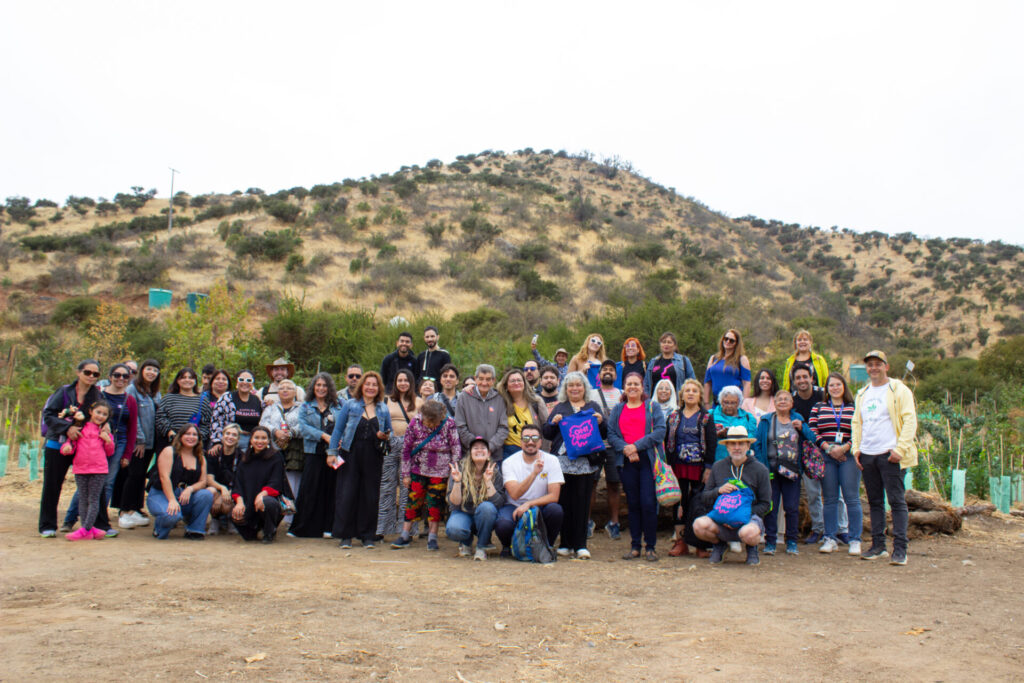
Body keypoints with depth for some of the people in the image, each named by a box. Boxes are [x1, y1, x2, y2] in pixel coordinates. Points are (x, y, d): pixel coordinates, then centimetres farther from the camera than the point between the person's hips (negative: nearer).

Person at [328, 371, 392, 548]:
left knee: (371, 495, 4)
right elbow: (338, 429, 4)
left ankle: (367, 535, 15)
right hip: (350, 455, -2)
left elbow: (389, 431, 17)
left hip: (373, 457, 2)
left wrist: (385, 436, -6)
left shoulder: (383, 409, 11)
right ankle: (345, 535, 8)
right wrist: (332, 452, -3)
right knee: (347, 494, -2)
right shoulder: (349, 405, 4)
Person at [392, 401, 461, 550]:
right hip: (418, 470, 1)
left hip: (440, 472, -1)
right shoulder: (415, 423, -11)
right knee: (413, 500, 3)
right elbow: (406, 449, -3)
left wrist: (455, 465, -16)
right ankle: (406, 535, 16)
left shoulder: (449, 424, -14)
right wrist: (406, 474, -1)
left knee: (435, 503, 2)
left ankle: (432, 538, 14)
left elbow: (456, 448, -7)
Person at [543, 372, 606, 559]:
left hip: (586, 462, 0)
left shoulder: (593, 407, 16)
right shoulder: (559, 408, 17)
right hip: (563, 461, 1)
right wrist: (553, 422, -5)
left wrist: (601, 421, -7)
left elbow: (605, 434, 12)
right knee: (563, 502, 0)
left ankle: (581, 545, 3)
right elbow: (546, 434, 13)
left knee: (582, 502, -2)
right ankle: (565, 544, 9)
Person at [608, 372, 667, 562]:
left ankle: (650, 547, 3)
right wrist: (625, 448, -12)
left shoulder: (652, 407, 8)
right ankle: (635, 546, 12)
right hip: (626, 461, 2)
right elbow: (611, 434, 6)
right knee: (633, 504, 5)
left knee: (648, 503, -7)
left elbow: (660, 431, -5)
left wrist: (637, 446, -13)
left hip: (648, 459, -2)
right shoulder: (617, 410, 15)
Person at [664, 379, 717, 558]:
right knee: (679, 503, 2)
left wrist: (708, 468, -8)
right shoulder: (674, 417, 11)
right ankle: (681, 542, 9)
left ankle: (701, 544, 6)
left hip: (699, 468, -2)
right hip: (678, 467, 2)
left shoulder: (706, 418, 5)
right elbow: (667, 442, 10)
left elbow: (712, 444, 0)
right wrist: (669, 466, 2)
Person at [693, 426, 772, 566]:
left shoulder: (760, 470, 2)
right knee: (699, 524, -30)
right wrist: (718, 490, -12)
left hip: (749, 518, -2)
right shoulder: (717, 467, 9)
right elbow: (705, 499, 10)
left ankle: (752, 548, 4)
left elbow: (765, 504, 1)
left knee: (748, 533, -38)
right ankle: (718, 544, 7)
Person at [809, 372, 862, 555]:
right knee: (830, 499, 3)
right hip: (826, 457, 1)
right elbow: (812, 431, 4)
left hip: (848, 456, -1)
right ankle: (831, 538, 8)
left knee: (852, 498, -4)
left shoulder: (854, 408, 9)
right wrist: (829, 448, -9)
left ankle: (855, 539, 2)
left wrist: (844, 448, -12)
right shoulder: (818, 408, 12)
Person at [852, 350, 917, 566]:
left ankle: (900, 549, -4)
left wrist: (901, 449, -15)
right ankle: (878, 545, 17)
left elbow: (910, 420, -7)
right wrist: (856, 448, 9)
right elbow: (856, 423, 21)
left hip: (889, 455, -6)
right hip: (867, 455, 6)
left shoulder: (898, 390, -1)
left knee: (897, 500, -5)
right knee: (875, 501, 11)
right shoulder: (862, 394, 17)